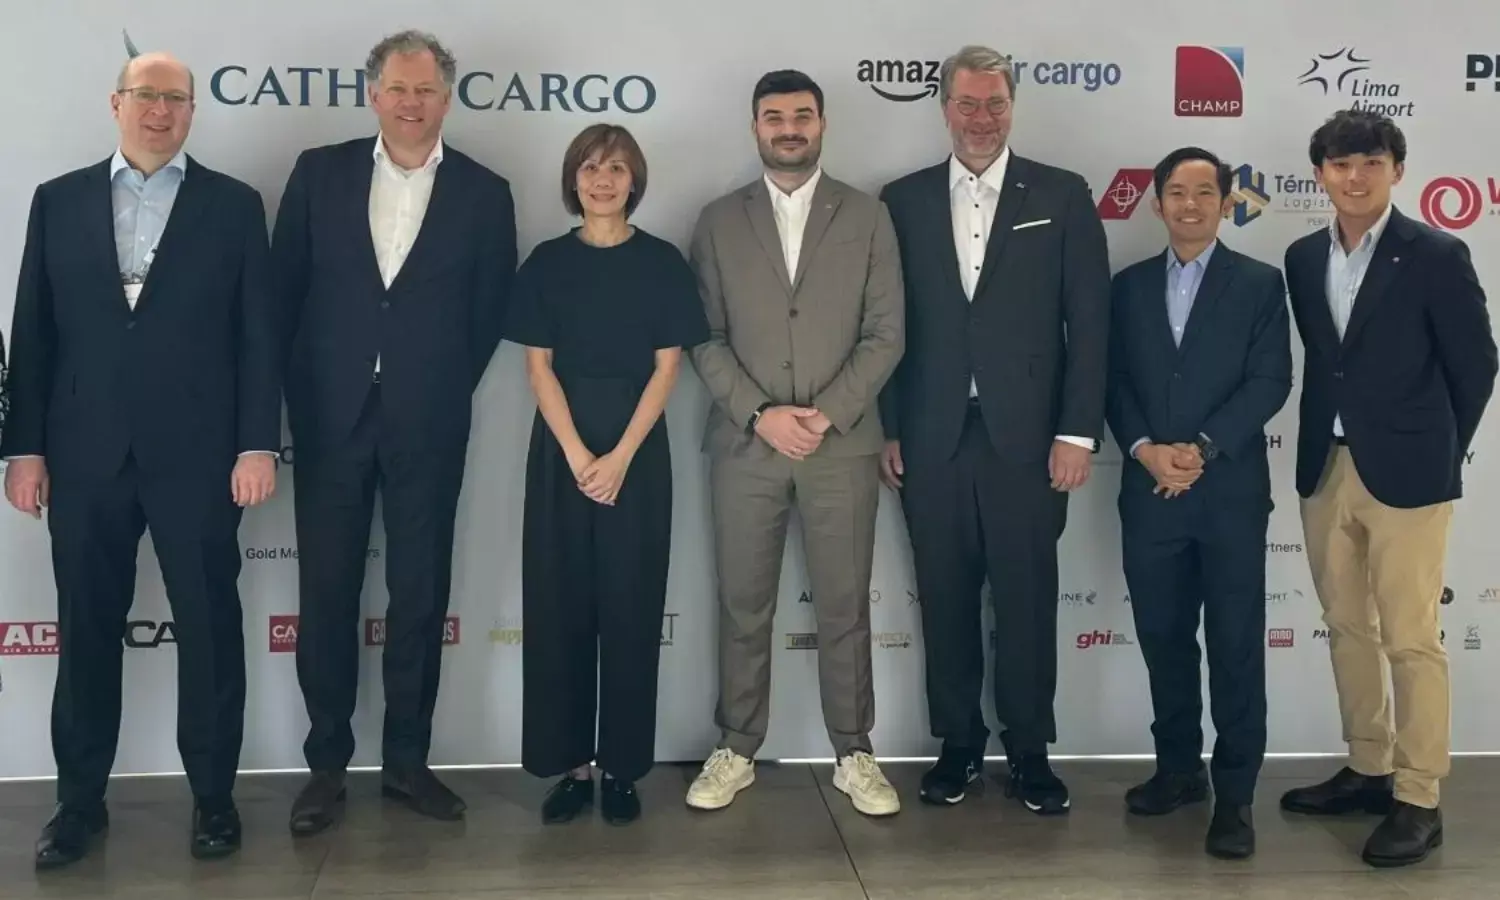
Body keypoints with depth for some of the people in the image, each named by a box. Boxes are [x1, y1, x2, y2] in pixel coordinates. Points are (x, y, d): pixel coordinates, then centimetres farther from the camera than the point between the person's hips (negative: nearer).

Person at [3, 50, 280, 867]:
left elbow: (258, 333, 0)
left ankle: (213, 795, 19)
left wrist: (257, 443, -7)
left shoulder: (234, 205, 4)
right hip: (85, 454, 2)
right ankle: (80, 799, 23)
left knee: (209, 629, 6)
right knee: (86, 631, 10)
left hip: (197, 454, -1)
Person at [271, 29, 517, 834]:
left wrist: (444, 392, 4)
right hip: (330, 416, 1)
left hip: (428, 425, 0)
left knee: (420, 595, 6)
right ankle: (327, 762, 18)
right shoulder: (319, 173, 4)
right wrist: (297, 394, 4)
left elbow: (489, 314, 6)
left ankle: (406, 759, 20)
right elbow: (283, 289, 6)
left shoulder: (483, 193, 2)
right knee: (326, 592, 6)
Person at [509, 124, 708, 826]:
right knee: (559, 604, 3)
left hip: (637, 447, -1)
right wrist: (576, 454, -12)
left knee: (630, 606, 2)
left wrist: (621, 457, -12)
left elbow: (666, 368, -2)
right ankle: (570, 763, 12)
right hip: (560, 447, 1)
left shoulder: (662, 262, 2)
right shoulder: (548, 262, 5)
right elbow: (538, 367, 0)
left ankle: (622, 767, 11)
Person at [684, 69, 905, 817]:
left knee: (844, 608, 6)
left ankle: (853, 755, 19)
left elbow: (886, 334, 0)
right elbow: (704, 337, 1)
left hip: (843, 445, 0)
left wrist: (827, 414, -11)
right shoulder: (719, 221, 6)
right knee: (742, 607, 7)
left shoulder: (867, 217, 5)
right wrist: (760, 414, -11)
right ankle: (736, 751, 20)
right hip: (744, 445, 1)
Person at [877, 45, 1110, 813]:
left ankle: (1029, 750, 19)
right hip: (931, 437, 2)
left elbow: (1089, 322, -1)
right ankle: (958, 742, 23)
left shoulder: (1062, 196, 3)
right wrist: (887, 429, 2)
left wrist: (1077, 431, -7)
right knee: (945, 599, 9)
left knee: (1027, 599, 6)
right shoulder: (903, 200, 7)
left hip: (1027, 434, -1)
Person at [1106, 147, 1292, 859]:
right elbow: (1115, 381, 7)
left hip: (1230, 492, -3)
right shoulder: (1130, 286, 12)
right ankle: (1179, 767, 26)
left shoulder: (1260, 284, 4)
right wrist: (1145, 449, -10)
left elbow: (1270, 381, -5)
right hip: (1149, 492, 3)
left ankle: (1234, 794, 8)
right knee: (1163, 637, 11)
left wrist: (1203, 449, -15)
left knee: (1235, 646, 0)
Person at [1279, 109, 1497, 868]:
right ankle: (1367, 770, 28)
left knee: (1411, 640, -1)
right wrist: (1321, 448, 13)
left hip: (1404, 471, -6)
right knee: (1348, 630, 14)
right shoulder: (1303, 258, 8)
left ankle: (1418, 800, 8)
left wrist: (1437, 450, 5)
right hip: (1325, 469, 6)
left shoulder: (1435, 255, -8)